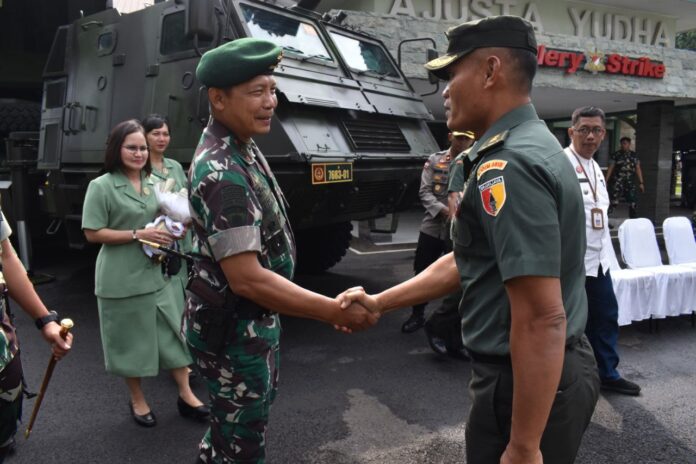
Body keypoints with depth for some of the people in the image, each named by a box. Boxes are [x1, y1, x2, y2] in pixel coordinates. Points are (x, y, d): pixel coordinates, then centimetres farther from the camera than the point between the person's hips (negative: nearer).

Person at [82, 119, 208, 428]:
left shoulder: (153, 184, 10)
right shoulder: (101, 186, -8)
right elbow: (92, 233, -11)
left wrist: (169, 230, 0)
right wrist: (138, 234, -19)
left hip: (156, 273, 5)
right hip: (122, 279, -5)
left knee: (173, 332, 6)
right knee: (131, 340, 8)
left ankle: (186, 394, 17)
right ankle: (137, 401, 26)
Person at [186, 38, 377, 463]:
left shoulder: (242, 147, 1)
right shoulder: (222, 173, -30)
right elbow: (246, 277, -33)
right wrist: (336, 311, -32)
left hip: (255, 319, 10)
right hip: (233, 329, -10)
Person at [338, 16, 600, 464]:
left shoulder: (509, 166, -24)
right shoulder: (532, 146, 10)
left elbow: (543, 318, -29)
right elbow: (467, 262, 14)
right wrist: (380, 302, 14)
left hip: (529, 384, -9)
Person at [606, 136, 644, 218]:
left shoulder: (634, 155, 10)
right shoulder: (616, 155, 1)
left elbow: (638, 169, 10)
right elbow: (610, 168, 0)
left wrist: (641, 183, 6)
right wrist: (606, 181, -6)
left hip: (631, 182, 3)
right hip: (618, 181, -3)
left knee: (632, 204, 8)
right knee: (614, 202, -16)